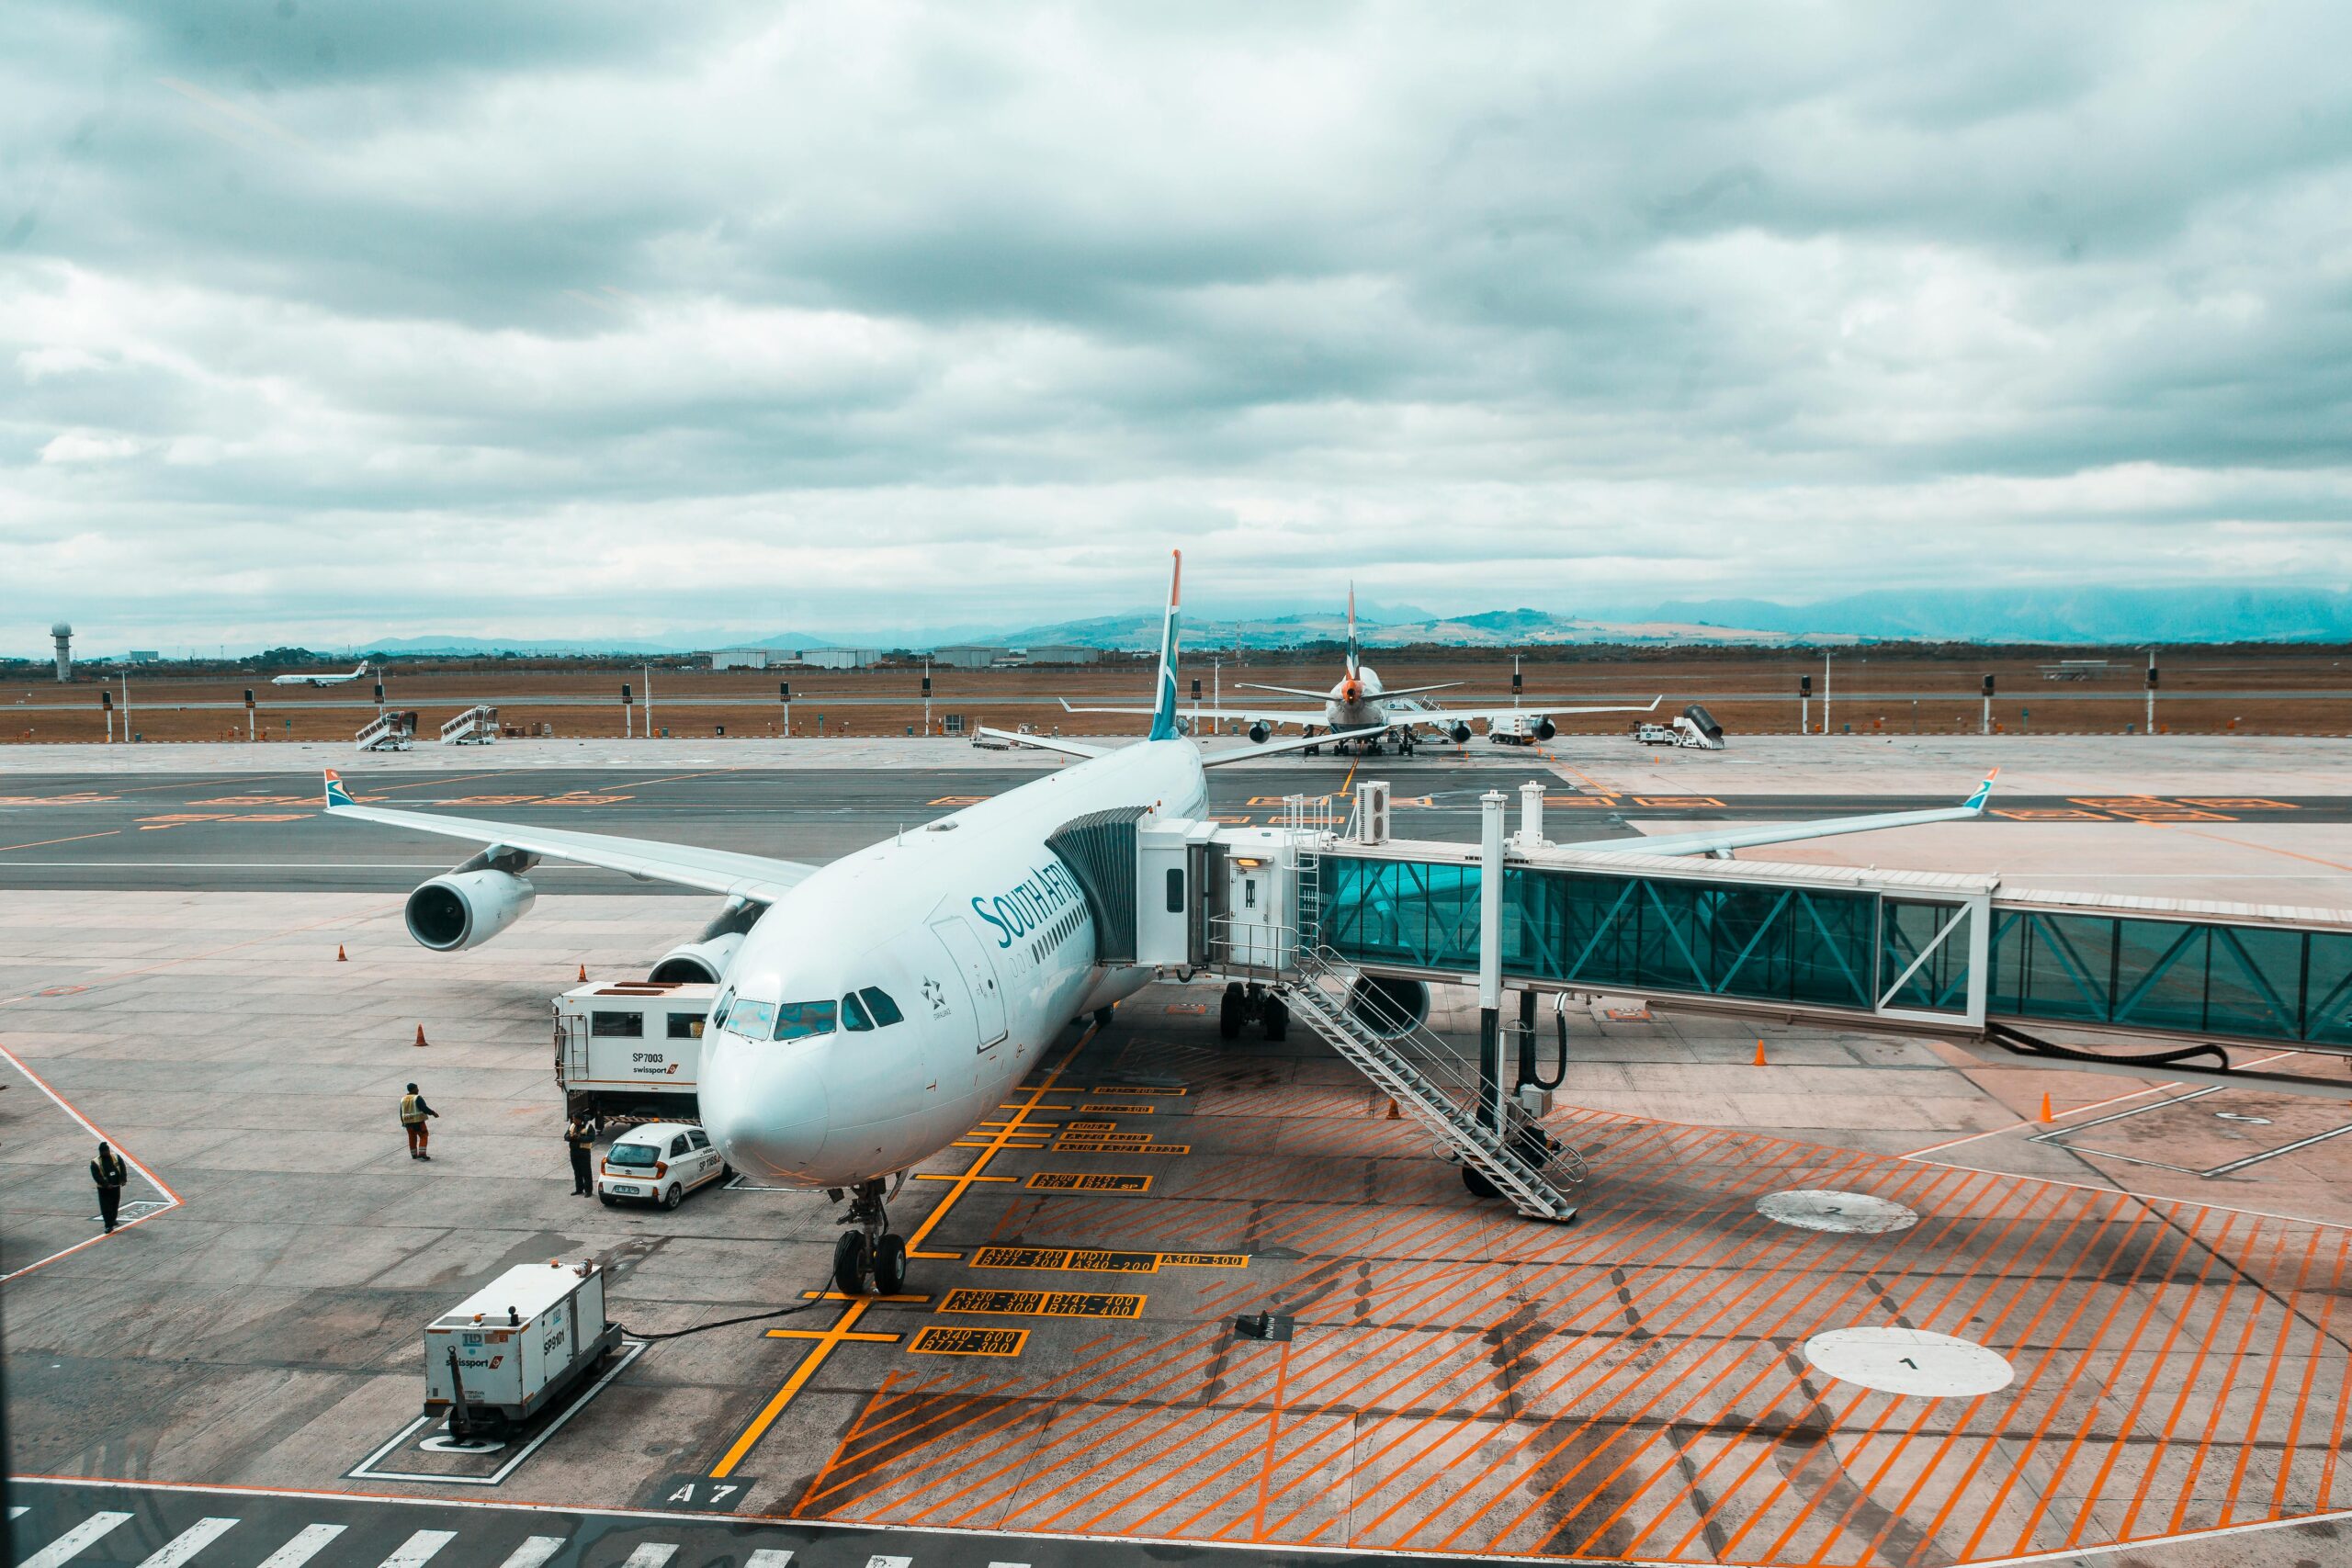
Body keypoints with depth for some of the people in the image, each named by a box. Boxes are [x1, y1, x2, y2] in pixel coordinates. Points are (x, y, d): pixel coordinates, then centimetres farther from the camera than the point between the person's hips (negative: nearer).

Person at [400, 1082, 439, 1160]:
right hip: (418, 1121, -7)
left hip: (408, 1122, 7)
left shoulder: (403, 1099, 8)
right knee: (423, 1136, -1)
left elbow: (401, 1112, 15)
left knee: (412, 1137, 15)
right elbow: (424, 1108, -20)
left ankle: (414, 1154, 20)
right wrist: (433, 1113, -10)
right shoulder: (417, 1098, -13)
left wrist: (403, 1122, 26)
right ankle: (422, 1154, -10)